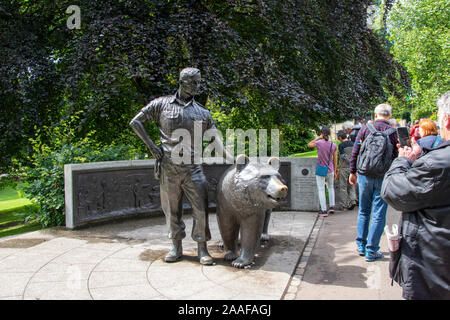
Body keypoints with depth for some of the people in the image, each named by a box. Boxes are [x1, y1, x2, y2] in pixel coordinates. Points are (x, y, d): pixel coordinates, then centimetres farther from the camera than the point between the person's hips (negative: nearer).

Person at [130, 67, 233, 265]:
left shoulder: (202, 113, 11)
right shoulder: (161, 104, 4)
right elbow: (135, 122, 8)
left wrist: (231, 159, -5)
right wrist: (151, 146, -2)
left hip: (192, 168, 2)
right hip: (168, 168, -1)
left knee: (200, 209, -2)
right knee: (172, 210, 8)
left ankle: (202, 249, 11)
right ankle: (176, 247, 24)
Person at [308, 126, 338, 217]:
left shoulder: (319, 143, -15)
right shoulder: (334, 145, -6)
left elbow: (309, 145, 5)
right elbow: (335, 160, 2)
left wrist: (318, 138, 0)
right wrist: (335, 171, 13)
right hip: (330, 170, 3)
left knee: (321, 190, 4)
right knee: (331, 187, 24)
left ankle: (324, 210, 3)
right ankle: (332, 206, 24)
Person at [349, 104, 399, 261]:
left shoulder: (365, 128, 1)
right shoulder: (393, 132, -3)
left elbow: (355, 152, 1)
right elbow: (397, 157, -4)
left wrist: (352, 172, 10)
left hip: (365, 176, 2)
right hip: (384, 178, -2)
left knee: (363, 211, 15)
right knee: (379, 214, 5)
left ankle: (361, 245, 21)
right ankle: (371, 250, 9)